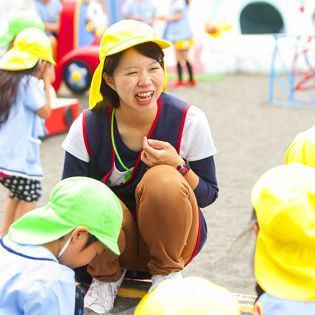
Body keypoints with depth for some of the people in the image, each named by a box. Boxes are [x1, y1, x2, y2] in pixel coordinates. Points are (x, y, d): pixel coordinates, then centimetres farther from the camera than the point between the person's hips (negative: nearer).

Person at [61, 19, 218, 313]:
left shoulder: (189, 121, -16)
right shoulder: (87, 128, -15)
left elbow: (209, 194, -7)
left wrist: (178, 166, -28)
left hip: (172, 238, -1)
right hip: (115, 243, 1)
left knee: (163, 179, -32)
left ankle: (167, 270, -5)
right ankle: (106, 276, -1)